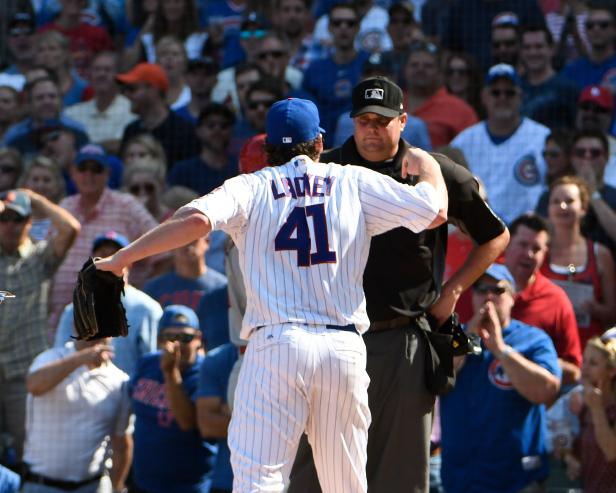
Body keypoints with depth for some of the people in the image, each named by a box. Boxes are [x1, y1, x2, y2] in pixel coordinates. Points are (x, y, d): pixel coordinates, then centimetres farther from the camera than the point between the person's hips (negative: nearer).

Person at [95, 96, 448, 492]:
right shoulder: (354, 182, 11)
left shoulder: (252, 187, 5)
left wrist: (120, 259, -7)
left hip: (277, 343, -2)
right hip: (345, 347, 2)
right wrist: (427, 166, 31)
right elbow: (435, 211, 9)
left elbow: (196, 220, -14)